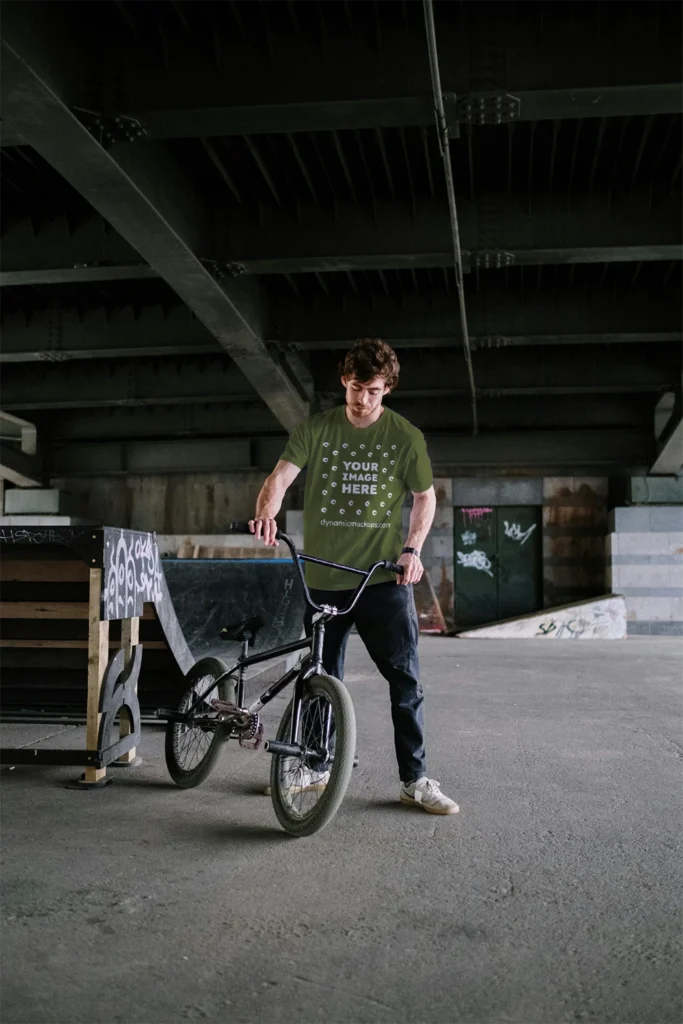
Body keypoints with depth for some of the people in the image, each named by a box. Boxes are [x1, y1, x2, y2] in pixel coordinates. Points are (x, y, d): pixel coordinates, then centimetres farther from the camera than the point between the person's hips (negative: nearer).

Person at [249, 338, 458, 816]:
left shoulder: (405, 436, 1)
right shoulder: (315, 429, 3)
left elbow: (425, 495, 10)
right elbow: (281, 476, -7)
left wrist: (413, 548, -5)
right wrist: (267, 512, -29)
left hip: (384, 577, -1)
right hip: (323, 577, 2)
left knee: (406, 678, -4)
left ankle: (415, 779, 7)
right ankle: (318, 767, 29)